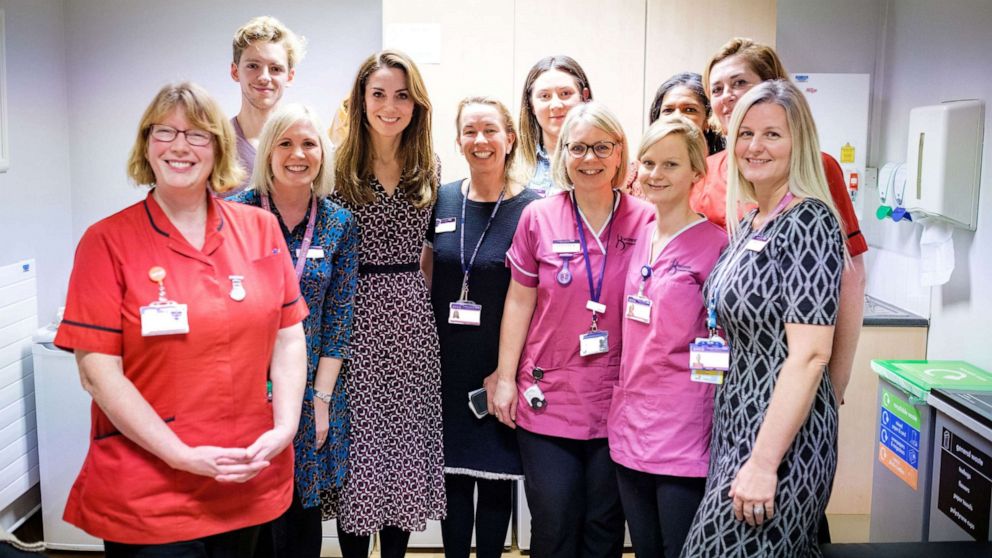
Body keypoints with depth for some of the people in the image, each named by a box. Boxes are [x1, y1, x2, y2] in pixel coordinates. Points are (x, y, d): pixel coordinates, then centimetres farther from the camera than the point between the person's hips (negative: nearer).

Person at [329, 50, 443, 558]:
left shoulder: (428, 170, 8)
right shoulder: (340, 167, -4)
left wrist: (416, 296, 10)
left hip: (412, 321, 4)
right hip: (356, 319, -3)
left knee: (407, 440, 10)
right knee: (357, 443, 4)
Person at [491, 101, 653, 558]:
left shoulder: (646, 221, -2)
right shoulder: (538, 217, -1)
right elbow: (519, 301, 3)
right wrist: (506, 377, 1)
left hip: (618, 401, 0)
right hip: (548, 398, 0)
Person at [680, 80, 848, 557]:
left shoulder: (810, 222, -15)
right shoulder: (749, 224, 10)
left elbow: (810, 355, -21)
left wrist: (764, 462, -23)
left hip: (781, 435, -8)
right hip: (737, 424, 8)